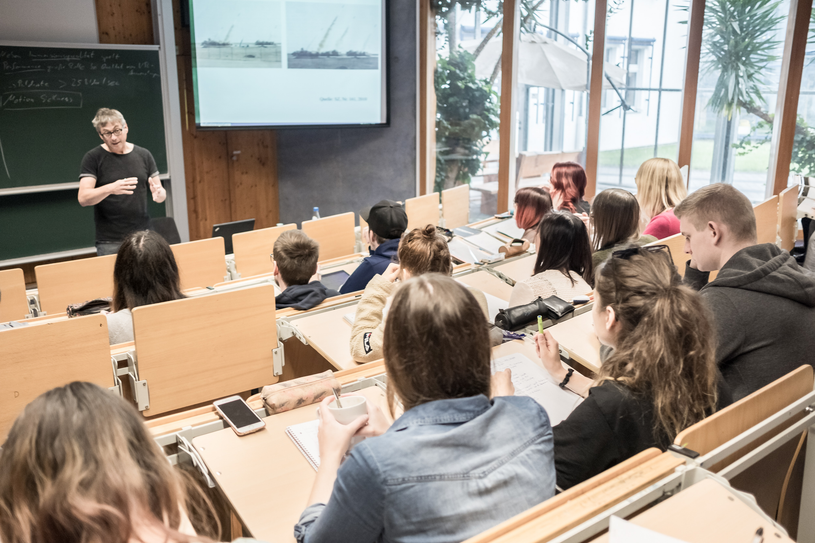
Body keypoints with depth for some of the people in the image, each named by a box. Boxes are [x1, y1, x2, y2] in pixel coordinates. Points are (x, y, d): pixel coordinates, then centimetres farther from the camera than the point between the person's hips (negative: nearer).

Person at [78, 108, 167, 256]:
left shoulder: (143, 155, 9)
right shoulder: (93, 158, 0)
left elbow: (161, 193, 12)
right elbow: (83, 198, -10)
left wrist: (159, 193, -13)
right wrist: (111, 188, -28)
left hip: (143, 236, 3)